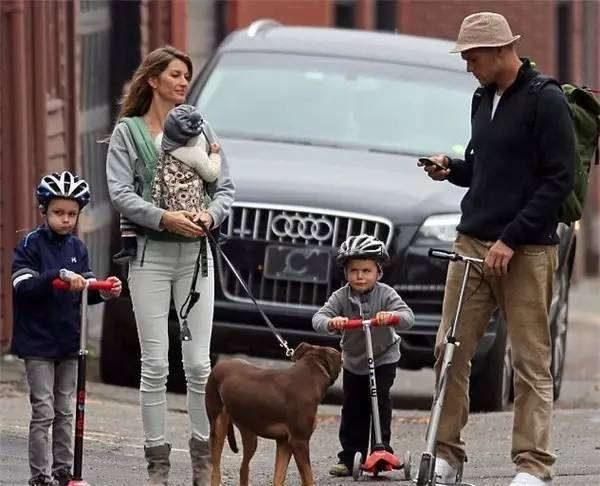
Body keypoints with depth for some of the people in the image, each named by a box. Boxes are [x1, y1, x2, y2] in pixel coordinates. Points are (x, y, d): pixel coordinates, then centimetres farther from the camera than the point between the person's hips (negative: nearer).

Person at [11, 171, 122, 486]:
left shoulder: (77, 248, 9)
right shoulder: (31, 245, -8)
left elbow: (86, 290, 6)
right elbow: (23, 287, -22)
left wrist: (104, 292, -15)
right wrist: (59, 276, -33)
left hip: (69, 341, 5)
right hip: (38, 342, -5)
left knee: (65, 412, 10)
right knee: (43, 412, -4)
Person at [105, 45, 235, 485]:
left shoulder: (199, 128, 11)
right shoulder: (128, 132, 3)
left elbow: (225, 186, 9)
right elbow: (121, 193, -6)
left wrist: (210, 215, -12)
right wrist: (164, 218, -19)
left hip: (196, 253, 2)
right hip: (151, 255, -2)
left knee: (199, 362, 0)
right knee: (155, 364, -3)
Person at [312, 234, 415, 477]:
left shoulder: (385, 295, -18)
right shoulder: (341, 297, -14)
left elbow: (408, 316, -30)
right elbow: (318, 318, -26)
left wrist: (391, 317, -53)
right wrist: (331, 323, -50)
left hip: (383, 358, -3)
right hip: (353, 361, 3)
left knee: (380, 401, -15)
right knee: (352, 409, 6)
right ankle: (349, 457, 12)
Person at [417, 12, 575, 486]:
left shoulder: (546, 101, -8)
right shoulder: (485, 99, 16)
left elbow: (559, 177, -13)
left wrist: (511, 239, -16)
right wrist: (452, 168, 5)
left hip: (526, 251, -7)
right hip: (472, 242, 7)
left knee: (531, 361, -4)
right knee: (450, 350, 3)